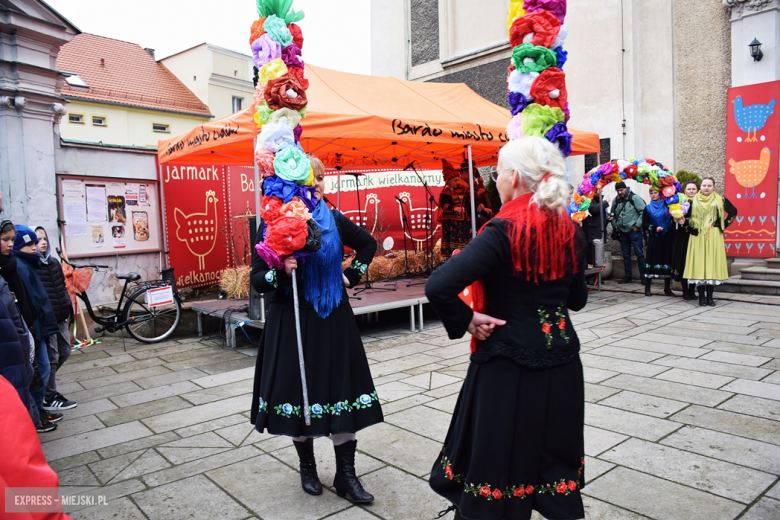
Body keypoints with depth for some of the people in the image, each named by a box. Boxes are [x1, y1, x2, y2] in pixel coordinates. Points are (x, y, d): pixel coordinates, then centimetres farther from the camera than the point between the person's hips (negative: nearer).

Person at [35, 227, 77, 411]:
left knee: (64, 352, 14)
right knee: (51, 357, -1)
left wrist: (68, 309, 15)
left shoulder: (53, 262, 12)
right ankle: (50, 398, 12)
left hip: (60, 317, 8)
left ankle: (46, 382, 34)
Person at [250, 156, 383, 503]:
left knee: (342, 390, 2)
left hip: (332, 320, 2)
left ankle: (346, 475, 15)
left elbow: (368, 244, 20)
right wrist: (280, 272, -24)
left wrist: (351, 276, 9)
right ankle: (307, 468, 29)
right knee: (298, 391, 7)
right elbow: (257, 281, -5)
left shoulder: (334, 221, 2)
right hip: (291, 322, -1)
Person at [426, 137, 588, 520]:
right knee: (557, 459, 21)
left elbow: (438, 287, -30)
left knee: (499, 458, 9)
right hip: (561, 364, 7)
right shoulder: (570, 231, 0)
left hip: (508, 370, -6)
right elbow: (577, 299, 13)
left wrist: (466, 321, -15)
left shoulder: (503, 232, -19)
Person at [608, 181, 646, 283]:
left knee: (639, 253, -4)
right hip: (622, 232, 6)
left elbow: (643, 212, -12)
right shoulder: (616, 200, 9)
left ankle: (643, 275, 3)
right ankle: (628, 275, 20)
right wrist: (615, 225, 8)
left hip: (634, 231, -6)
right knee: (626, 254, 11)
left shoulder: (634, 198, -8)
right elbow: (612, 214, 21)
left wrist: (638, 225, -13)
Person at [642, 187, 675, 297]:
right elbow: (644, 224, 2)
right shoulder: (648, 208, 7)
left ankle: (667, 288, 13)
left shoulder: (667, 206, 7)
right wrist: (655, 228, -13)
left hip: (667, 238, 1)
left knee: (667, 260, 3)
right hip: (654, 238, -1)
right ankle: (647, 288, 3)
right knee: (651, 260, -3)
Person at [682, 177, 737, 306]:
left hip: (714, 237, 1)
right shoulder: (693, 200, 6)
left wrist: (724, 225, 9)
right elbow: (684, 216, 10)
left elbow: (733, 212, 17)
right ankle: (701, 297, 3)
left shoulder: (720, 200, 7)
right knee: (699, 264, -3)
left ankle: (710, 296, 6)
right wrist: (689, 228, -1)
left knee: (713, 263, 0)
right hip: (698, 238, 0)